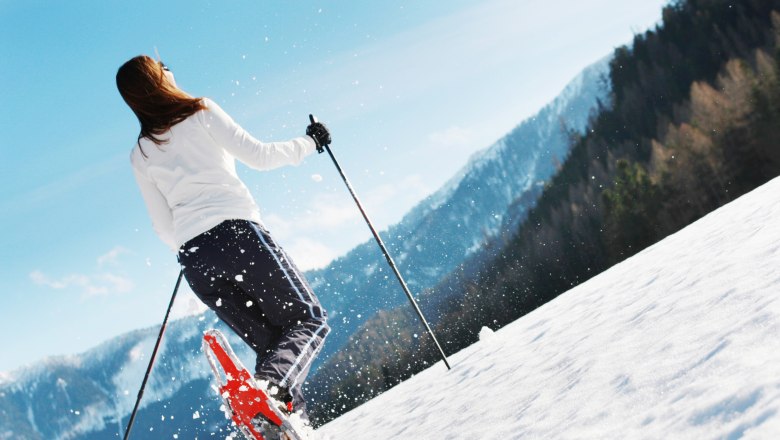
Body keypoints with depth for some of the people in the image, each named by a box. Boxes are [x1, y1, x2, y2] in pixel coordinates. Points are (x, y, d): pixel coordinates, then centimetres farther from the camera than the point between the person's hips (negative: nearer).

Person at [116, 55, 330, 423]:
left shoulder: (140, 154, 18)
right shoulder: (201, 112, 5)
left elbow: (163, 227, 19)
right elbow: (257, 155, 0)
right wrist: (308, 143, 16)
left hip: (193, 258, 5)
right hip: (236, 232, -5)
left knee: (270, 344, 13)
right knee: (309, 320, 2)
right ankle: (270, 388, -27)